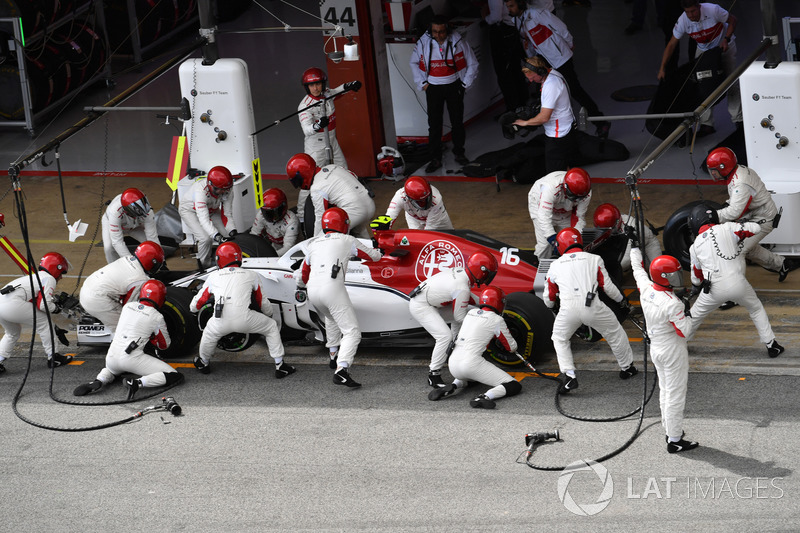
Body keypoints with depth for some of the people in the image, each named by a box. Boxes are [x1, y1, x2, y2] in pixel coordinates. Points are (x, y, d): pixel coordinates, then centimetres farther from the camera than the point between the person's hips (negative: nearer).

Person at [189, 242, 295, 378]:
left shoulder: (213, 276, 24)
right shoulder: (252, 275, 22)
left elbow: (195, 306, 32)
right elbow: (265, 305, 30)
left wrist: (194, 308, 57)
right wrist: (269, 315, 53)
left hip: (221, 323, 1)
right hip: (244, 319, -1)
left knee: (210, 331, 35)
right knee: (272, 327, 24)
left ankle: (203, 363, 52)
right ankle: (280, 366, 21)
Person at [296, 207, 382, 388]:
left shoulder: (314, 243, 25)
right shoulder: (347, 240, 13)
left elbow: (302, 276, 32)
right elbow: (373, 256, 24)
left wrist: (301, 285, 56)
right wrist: (379, 251, 48)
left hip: (312, 291, 6)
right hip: (332, 287, -6)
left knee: (331, 317, 37)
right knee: (352, 332, -8)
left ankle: (334, 355, 43)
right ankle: (341, 370, -27)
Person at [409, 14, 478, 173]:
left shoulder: (458, 42, -12)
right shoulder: (423, 43, -9)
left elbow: (472, 63, 1)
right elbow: (414, 63, 10)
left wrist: (465, 83, -1)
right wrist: (422, 83, 3)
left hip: (454, 87, 0)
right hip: (433, 88, 0)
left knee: (457, 122, 9)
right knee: (434, 124, 0)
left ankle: (459, 153, 26)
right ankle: (435, 159, 8)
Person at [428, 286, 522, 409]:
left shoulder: (471, 313, 17)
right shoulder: (497, 320, 0)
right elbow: (512, 347, 10)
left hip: (453, 364, 7)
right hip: (471, 364, -7)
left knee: (467, 377, 43)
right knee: (515, 387, -4)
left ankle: (451, 387, 10)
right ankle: (484, 397, -29)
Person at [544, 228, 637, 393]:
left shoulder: (555, 265, 17)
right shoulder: (594, 259, 13)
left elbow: (549, 298, 23)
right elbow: (607, 286, 12)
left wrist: (551, 306, 47)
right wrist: (621, 299, 31)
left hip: (568, 308, 1)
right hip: (592, 306, 0)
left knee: (559, 338, 25)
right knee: (615, 333, 23)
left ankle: (569, 376, 11)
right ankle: (626, 368, 35)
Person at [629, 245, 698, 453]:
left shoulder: (646, 289, -7)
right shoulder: (672, 304, -27)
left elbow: (638, 269, 14)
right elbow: (684, 332, -23)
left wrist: (635, 247, 29)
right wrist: (687, 315, -6)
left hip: (656, 348, 8)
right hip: (673, 352, -8)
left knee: (665, 391, 20)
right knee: (675, 395, 0)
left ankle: (670, 430, 30)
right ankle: (675, 441, 5)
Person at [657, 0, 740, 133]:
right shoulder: (683, 21, -24)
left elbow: (732, 20, -14)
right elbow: (671, 45, -15)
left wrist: (726, 39, -25)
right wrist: (662, 68, -17)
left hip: (725, 46, -2)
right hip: (703, 50, 2)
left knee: (732, 83, -5)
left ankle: (738, 119, 6)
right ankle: (706, 124, -3)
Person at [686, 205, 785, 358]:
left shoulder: (695, 246, 10)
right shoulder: (727, 228, 0)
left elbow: (696, 277, 19)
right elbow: (755, 228, 6)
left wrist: (697, 287, 41)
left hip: (715, 288, 1)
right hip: (737, 283, -1)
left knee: (695, 316, 23)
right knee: (757, 309, 23)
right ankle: (771, 345, 22)